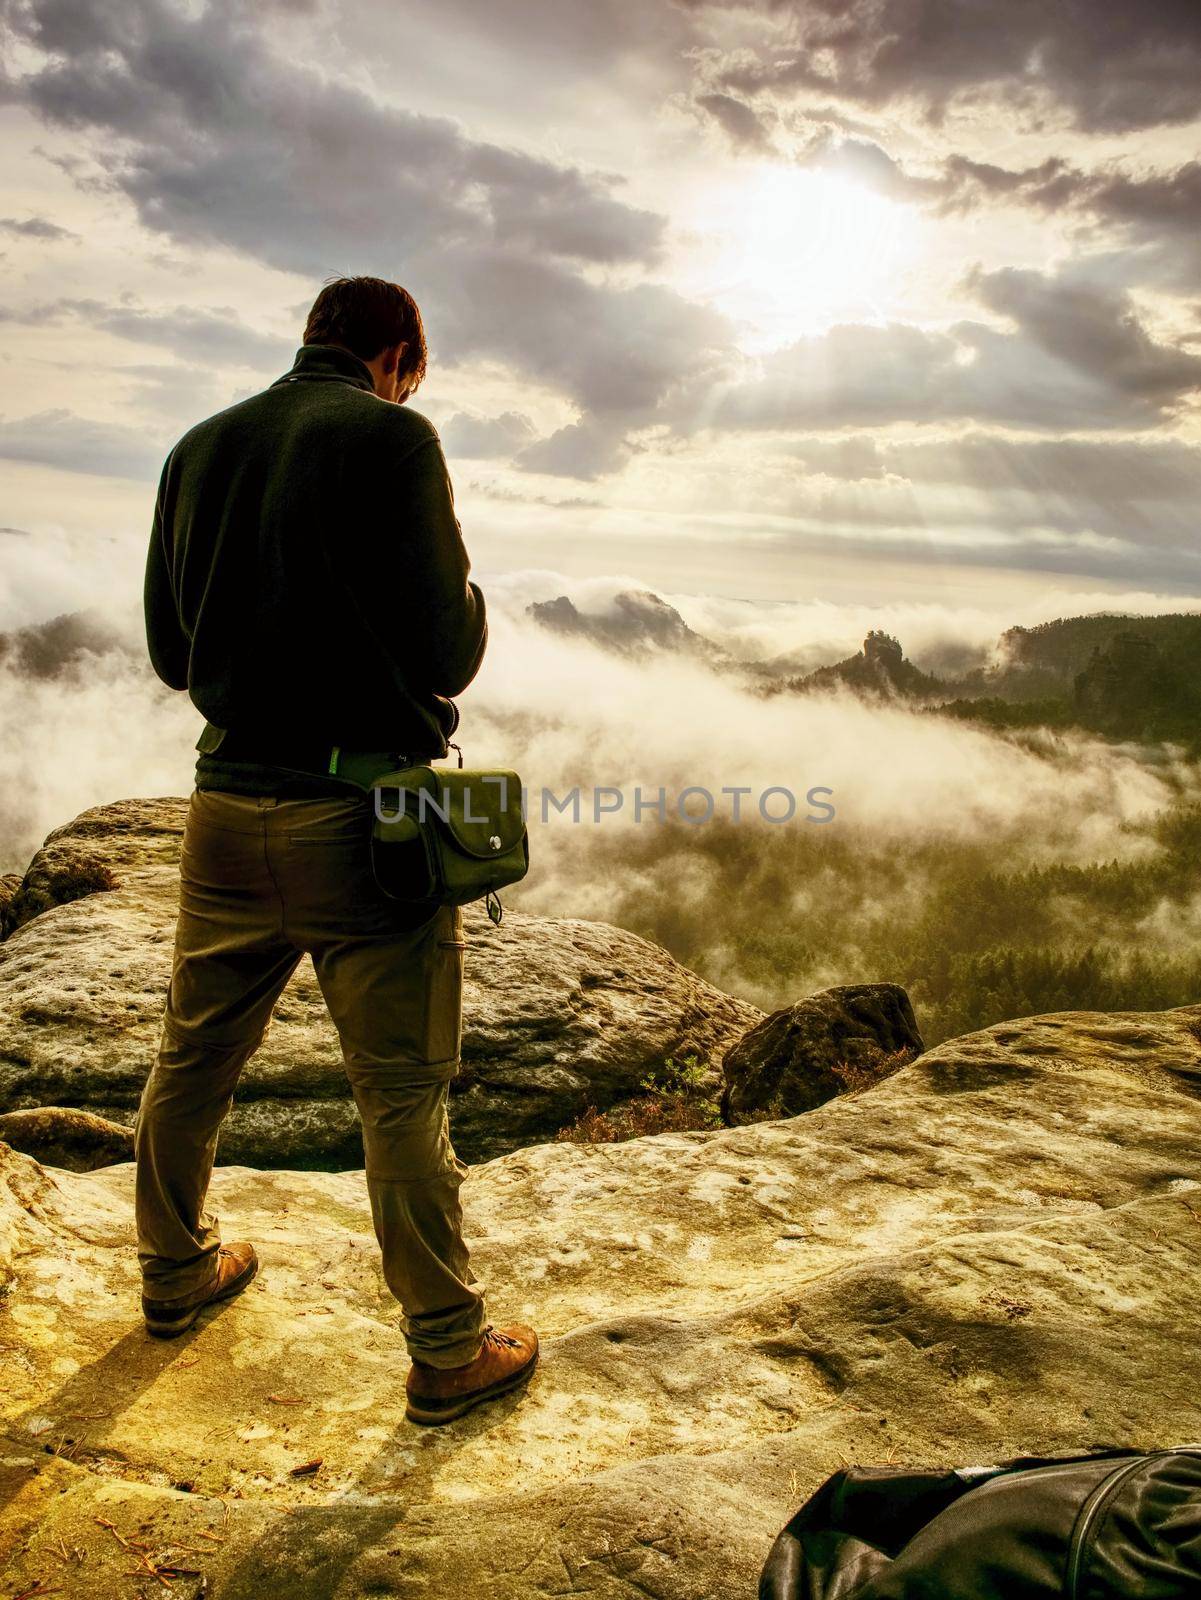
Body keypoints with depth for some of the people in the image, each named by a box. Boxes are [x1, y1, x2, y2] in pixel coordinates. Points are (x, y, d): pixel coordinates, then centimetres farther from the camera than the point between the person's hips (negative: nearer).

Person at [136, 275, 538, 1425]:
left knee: (192, 1059, 21)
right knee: (403, 1096, 4)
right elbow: (444, 651, -15)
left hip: (225, 807, 6)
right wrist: (470, 605, 6)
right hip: (361, 813, -6)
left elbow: (170, 650, 15)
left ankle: (174, 1274, 42)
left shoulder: (198, 448, 10)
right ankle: (449, 1352, 18)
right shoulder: (389, 435, -9)